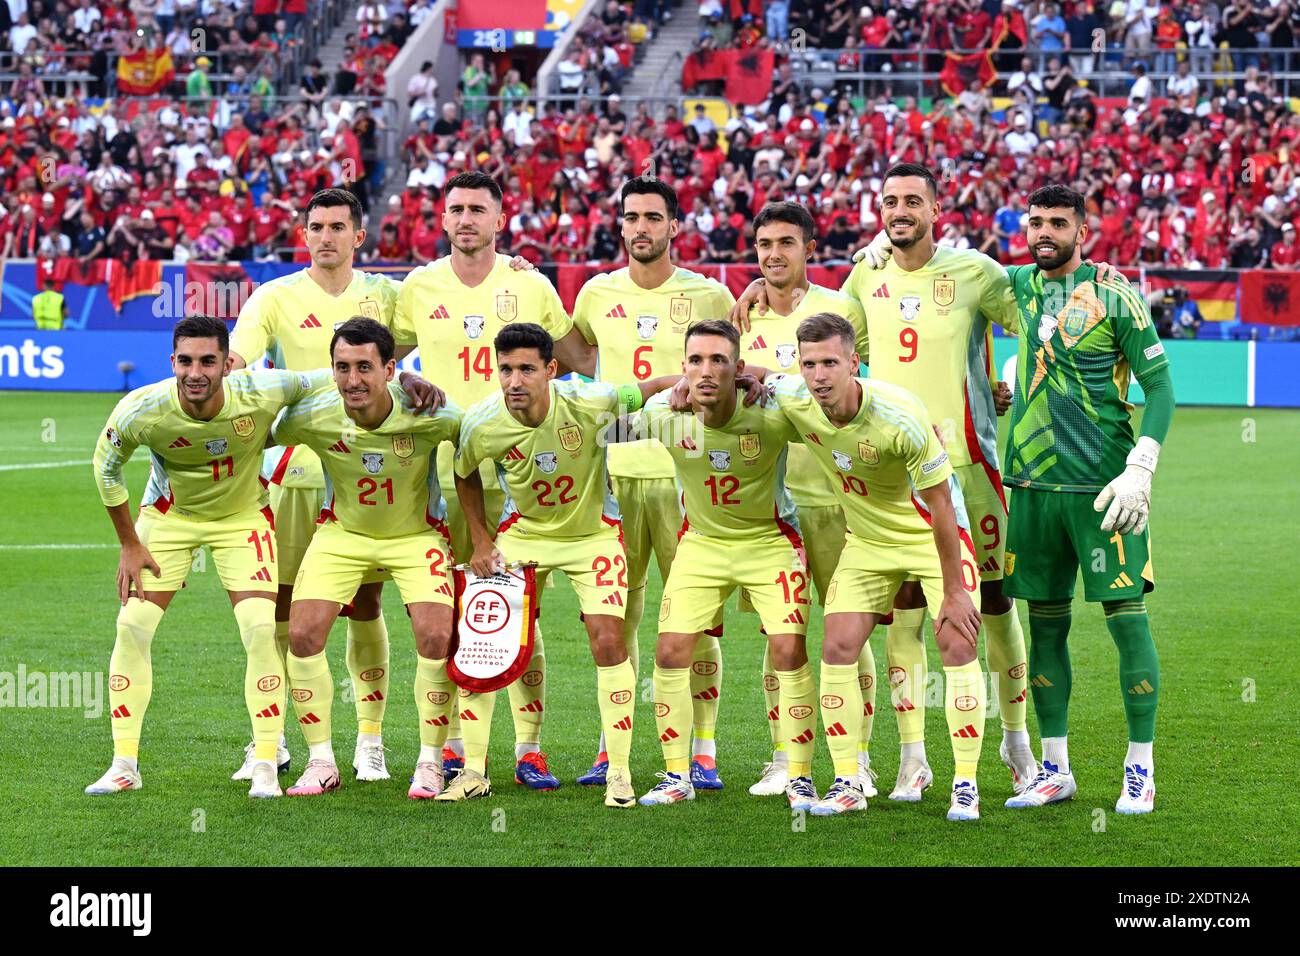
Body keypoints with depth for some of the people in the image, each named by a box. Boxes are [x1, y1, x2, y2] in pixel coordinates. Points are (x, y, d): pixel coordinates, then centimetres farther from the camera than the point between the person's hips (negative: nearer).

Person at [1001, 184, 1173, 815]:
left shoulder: (1114, 296, -5)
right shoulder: (1020, 286, 10)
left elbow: (1160, 387, -6)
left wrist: (1139, 469, -15)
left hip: (1102, 484, -5)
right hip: (1033, 481, 5)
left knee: (1126, 616, -5)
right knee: (1045, 623, 7)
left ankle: (1140, 770, 3)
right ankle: (1055, 770, 15)